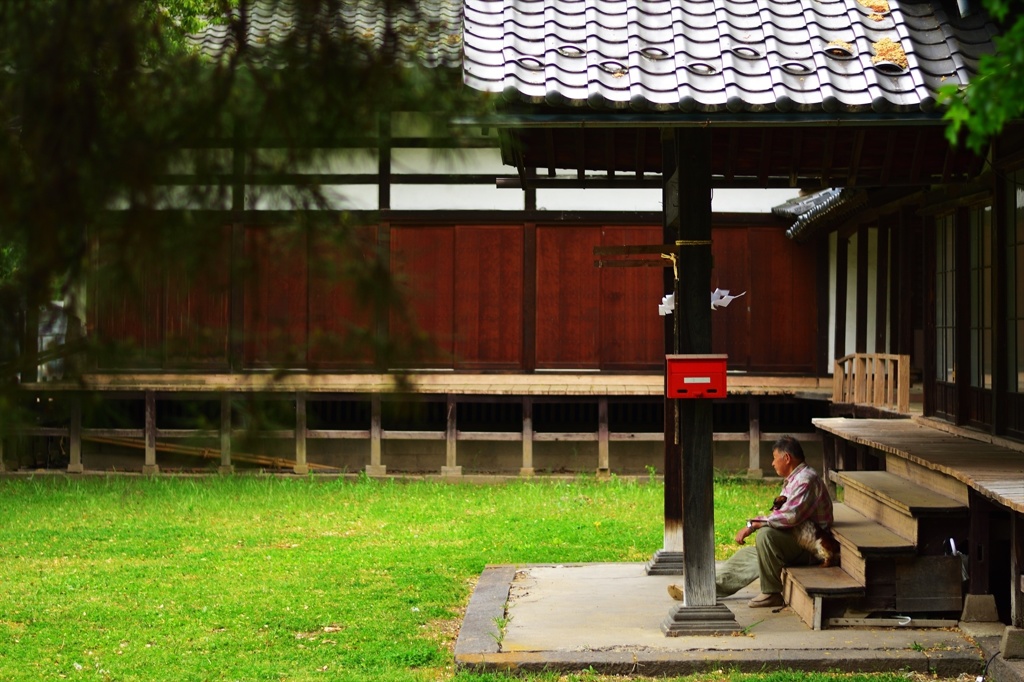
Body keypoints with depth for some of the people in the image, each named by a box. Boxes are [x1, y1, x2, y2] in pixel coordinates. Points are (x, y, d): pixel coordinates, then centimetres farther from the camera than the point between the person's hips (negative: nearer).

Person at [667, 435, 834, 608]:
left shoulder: (806, 479, -17)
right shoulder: (792, 480, 17)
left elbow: (791, 515, -29)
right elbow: (785, 514, 19)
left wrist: (753, 525, -23)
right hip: (794, 541, 10)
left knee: (765, 534, -31)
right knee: (747, 555, 8)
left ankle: (771, 594, -23)